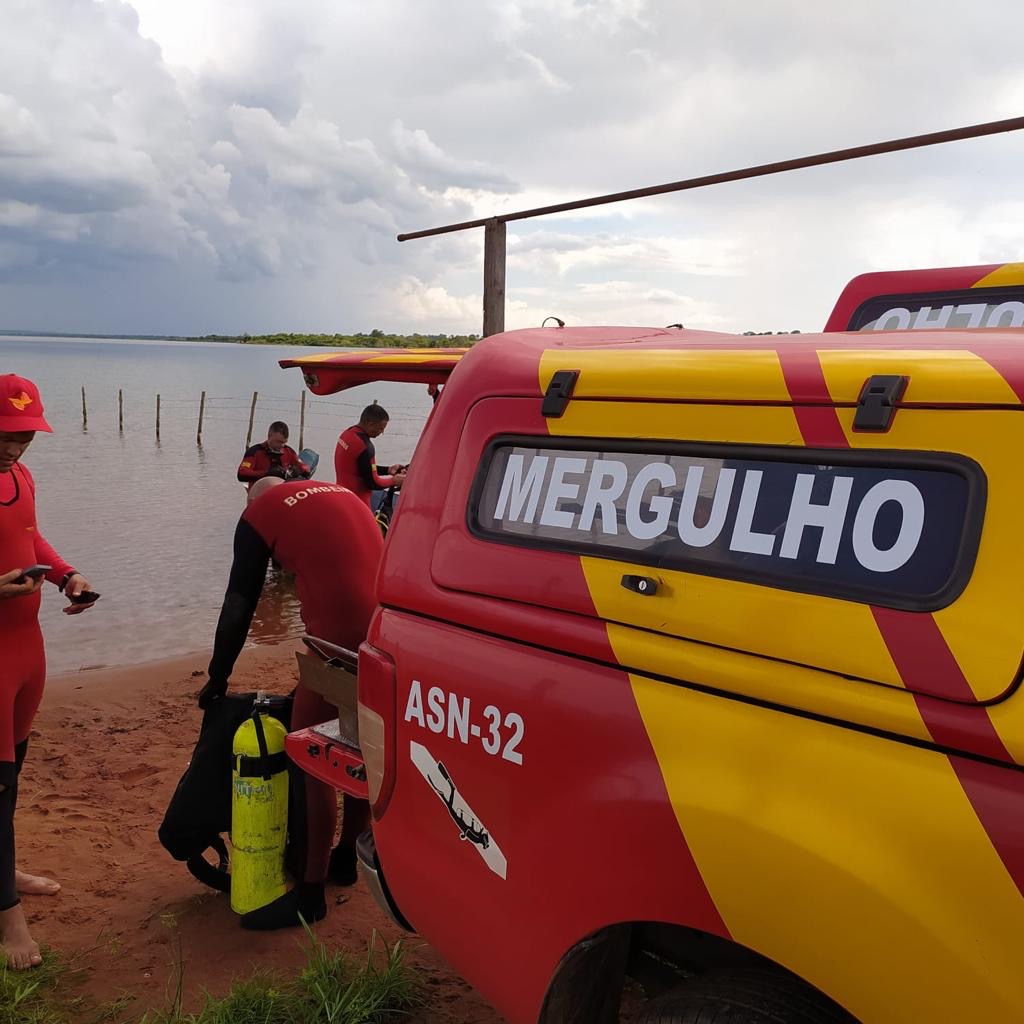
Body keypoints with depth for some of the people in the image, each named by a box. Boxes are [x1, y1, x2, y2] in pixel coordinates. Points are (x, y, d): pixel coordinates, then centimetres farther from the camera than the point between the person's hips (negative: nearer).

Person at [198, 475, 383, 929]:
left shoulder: (259, 512, 9)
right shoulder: (340, 494, 26)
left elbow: (239, 606, 8)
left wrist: (218, 678, 19)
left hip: (342, 636, -7)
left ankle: (309, 892, 11)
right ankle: (346, 856, 35)